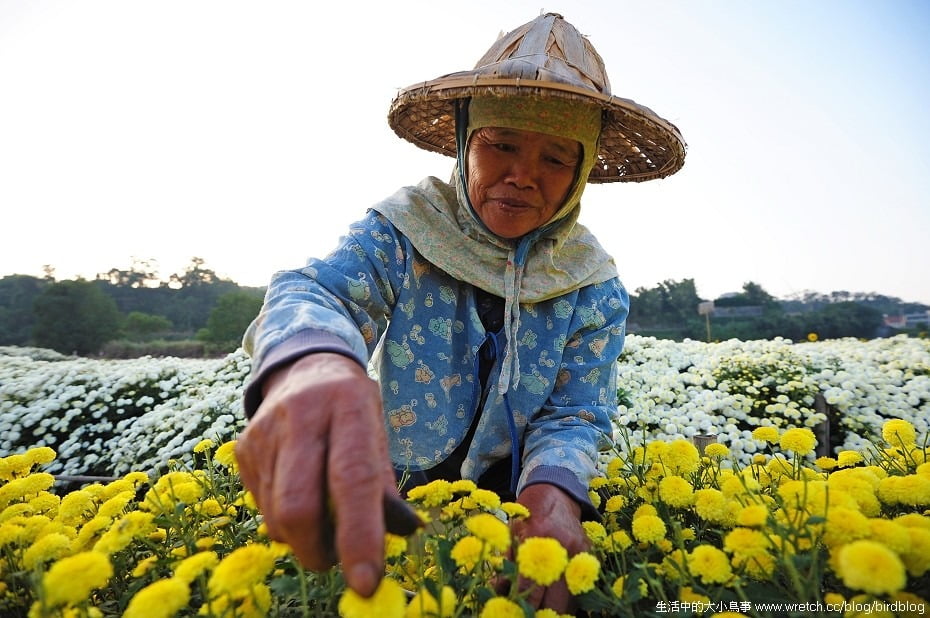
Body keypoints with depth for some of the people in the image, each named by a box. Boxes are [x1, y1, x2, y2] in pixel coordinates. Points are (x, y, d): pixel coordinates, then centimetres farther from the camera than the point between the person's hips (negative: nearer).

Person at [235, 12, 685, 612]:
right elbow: (317, 290, -31)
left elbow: (575, 416, -9)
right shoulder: (403, 230, -14)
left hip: (511, 502, -2)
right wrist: (309, 362, -56)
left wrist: (552, 491, -32)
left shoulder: (594, 290, -7)